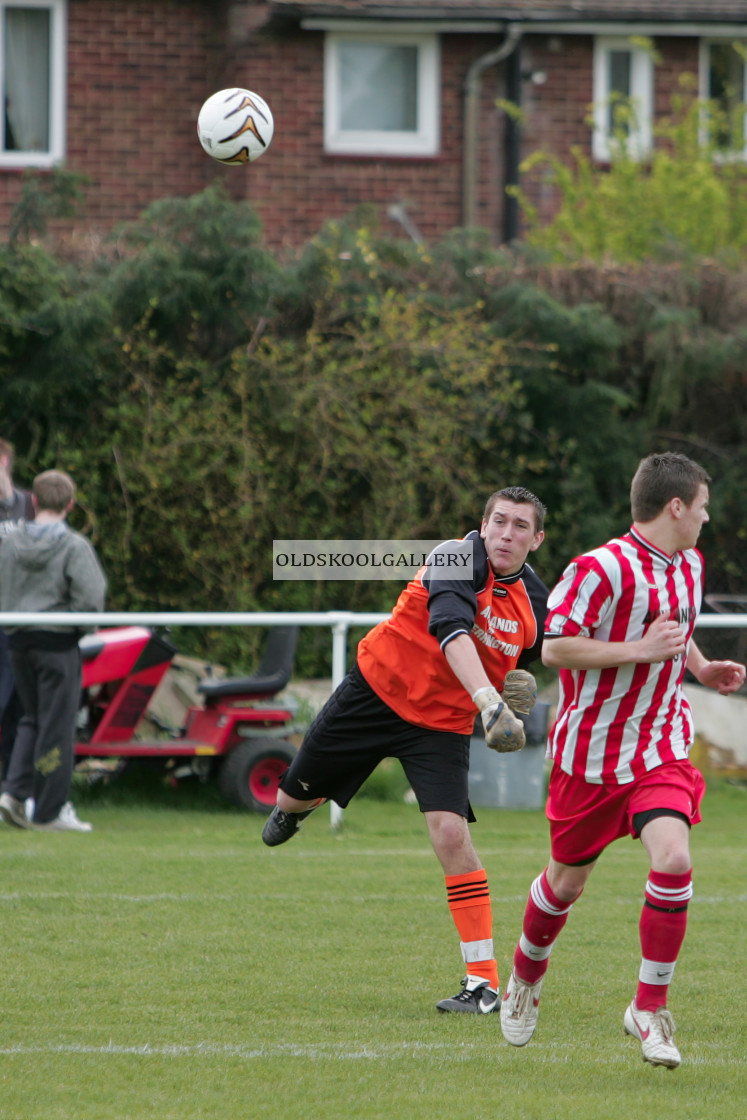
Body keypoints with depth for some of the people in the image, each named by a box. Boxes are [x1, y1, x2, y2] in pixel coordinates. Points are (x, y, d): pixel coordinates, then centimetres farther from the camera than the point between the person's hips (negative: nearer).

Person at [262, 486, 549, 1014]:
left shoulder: (537, 603, -2)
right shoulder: (457, 559, -20)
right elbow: (452, 631, -38)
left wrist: (517, 689, -3)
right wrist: (488, 701, -51)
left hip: (443, 722, 2)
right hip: (379, 688, -2)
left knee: (451, 832, -18)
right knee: (298, 794, 13)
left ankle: (484, 980, -15)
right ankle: (291, 810, 56)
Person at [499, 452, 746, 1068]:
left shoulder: (689, 566, 7)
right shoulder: (601, 569, -19)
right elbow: (555, 648, -22)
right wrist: (642, 650, -25)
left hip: (661, 750, 4)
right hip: (591, 751, -4)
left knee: (673, 861, -19)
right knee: (567, 880, 10)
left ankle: (650, 1007, -7)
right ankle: (527, 975, 41)